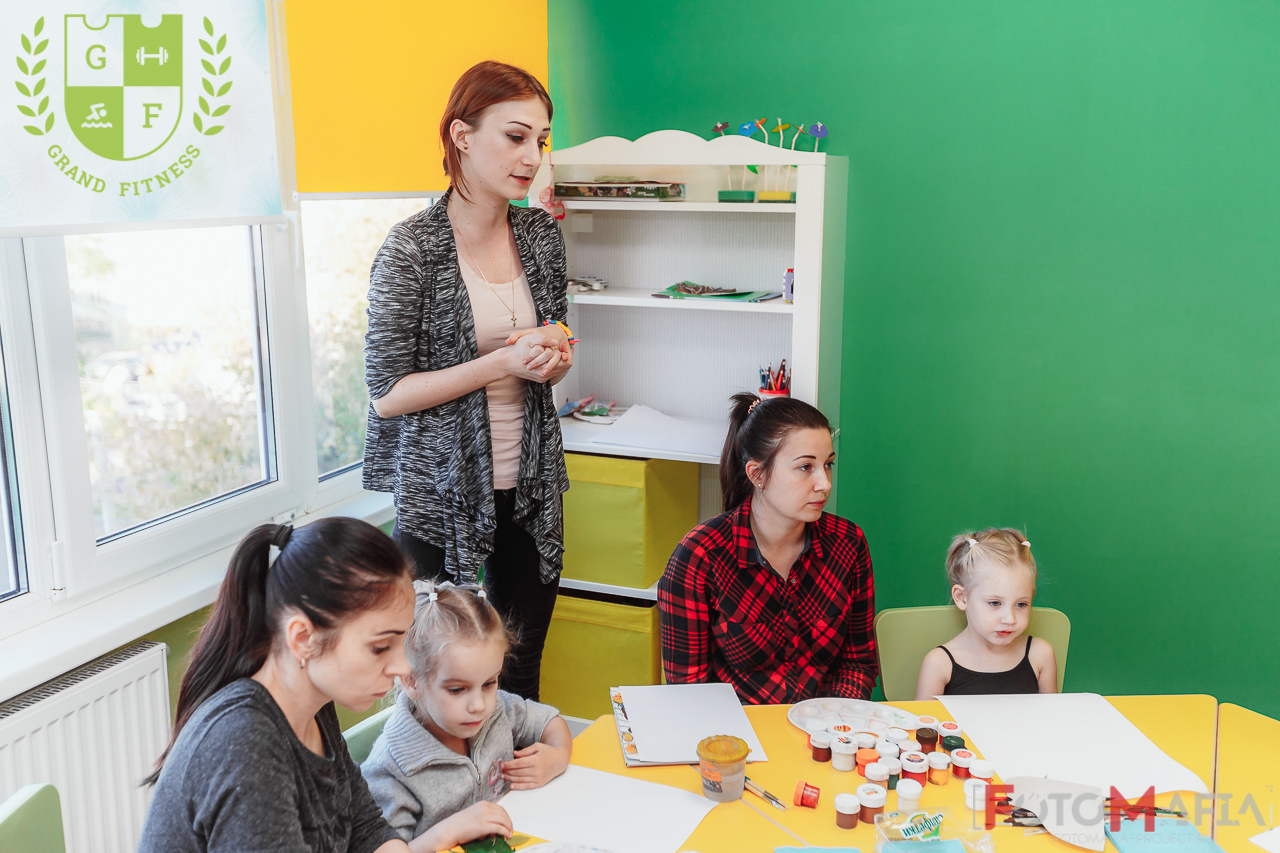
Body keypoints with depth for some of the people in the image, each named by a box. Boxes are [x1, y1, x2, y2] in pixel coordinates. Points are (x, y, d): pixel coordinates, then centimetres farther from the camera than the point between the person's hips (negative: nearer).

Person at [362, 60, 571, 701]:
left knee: (520, 674, 16)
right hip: (442, 491, -5)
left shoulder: (541, 234, 4)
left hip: (530, 486, 5)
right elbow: (386, 394, -14)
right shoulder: (410, 250, -14)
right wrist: (505, 363, -21)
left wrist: (555, 357, -5)